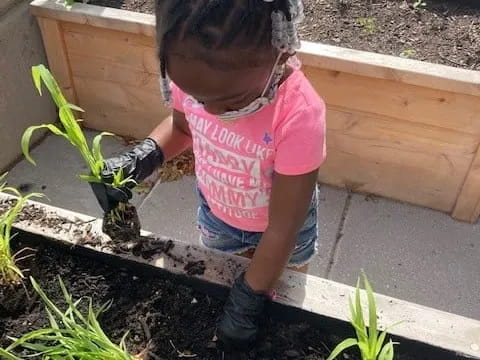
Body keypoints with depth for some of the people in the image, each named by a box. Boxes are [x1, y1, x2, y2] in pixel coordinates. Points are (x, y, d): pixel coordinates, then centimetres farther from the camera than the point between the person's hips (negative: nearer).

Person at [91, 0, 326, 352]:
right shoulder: (192, 74, -28)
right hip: (216, 214, 3)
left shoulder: (299, 116, -42)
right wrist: (141, 158, -20)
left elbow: (281, 232, -30)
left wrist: (250, 300, -21)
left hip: (279, 226, -3)